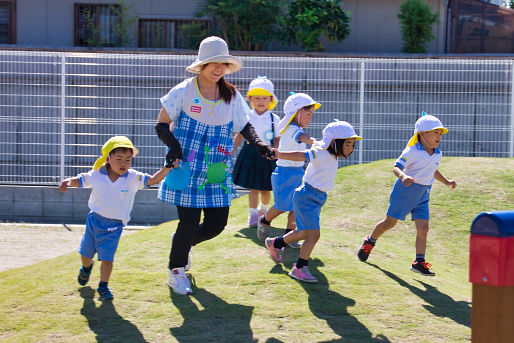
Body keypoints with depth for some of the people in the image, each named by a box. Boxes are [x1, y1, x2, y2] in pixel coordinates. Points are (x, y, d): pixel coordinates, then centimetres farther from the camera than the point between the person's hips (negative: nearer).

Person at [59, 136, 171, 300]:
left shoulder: (133, 178, -13)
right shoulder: (96, 175, -11)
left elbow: (153, 180, -17)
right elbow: (78, 180, -6)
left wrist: (168, 167, -30)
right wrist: (66, 182, -28)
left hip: (114, 226, -2)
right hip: (94, 220, 2)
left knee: (107, 257, -8)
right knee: (85, 254, 19)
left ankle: (103, 286, 11)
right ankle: (87, 267, 53)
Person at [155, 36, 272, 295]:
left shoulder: (232, 96, 5)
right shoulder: (184, 91, -6)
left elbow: (244, 126, 16)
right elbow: (162, 125, -3)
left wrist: (258, 143, -3)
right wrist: (173, 145, -21)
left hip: (217, 172, 4)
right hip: (186, 169, -4)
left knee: (217, 223, 2)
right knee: (190, 222, -6)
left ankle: (183, 243, 35)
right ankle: (176, 271, 17)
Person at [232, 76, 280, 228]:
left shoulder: (274, 119, -1)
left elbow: (278, 139, 1)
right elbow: (239, 136, 9)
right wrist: (229, 151, 4)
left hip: (267, 155, 0)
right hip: (250, 152, 0)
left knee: (265, 189, 7)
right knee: (253, 187, -2)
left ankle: (263, 210, 33)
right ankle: (253, 215, 6)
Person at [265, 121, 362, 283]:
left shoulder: (333, 156, 5)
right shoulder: (321, 154, -22)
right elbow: (301, 156, -35)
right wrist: (279, 155, -47)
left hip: (317, 198, 10)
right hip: (306, 196, -10)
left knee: (304, 233, 21)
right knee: (313, 234, -15)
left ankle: (275, 243, 44)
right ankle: (299, 268, -5)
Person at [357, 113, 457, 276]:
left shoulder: (437, 154, 6)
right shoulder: (412, 152, -17)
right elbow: (397, 167, -22)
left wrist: (446, 182, 28)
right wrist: (403, 177, -41)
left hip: (422, 195, 6)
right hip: (405, 189, -6)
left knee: (423, 228, -4)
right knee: (390, 222, 5)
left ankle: (419, 262, 1)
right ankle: (369, 241, 30)